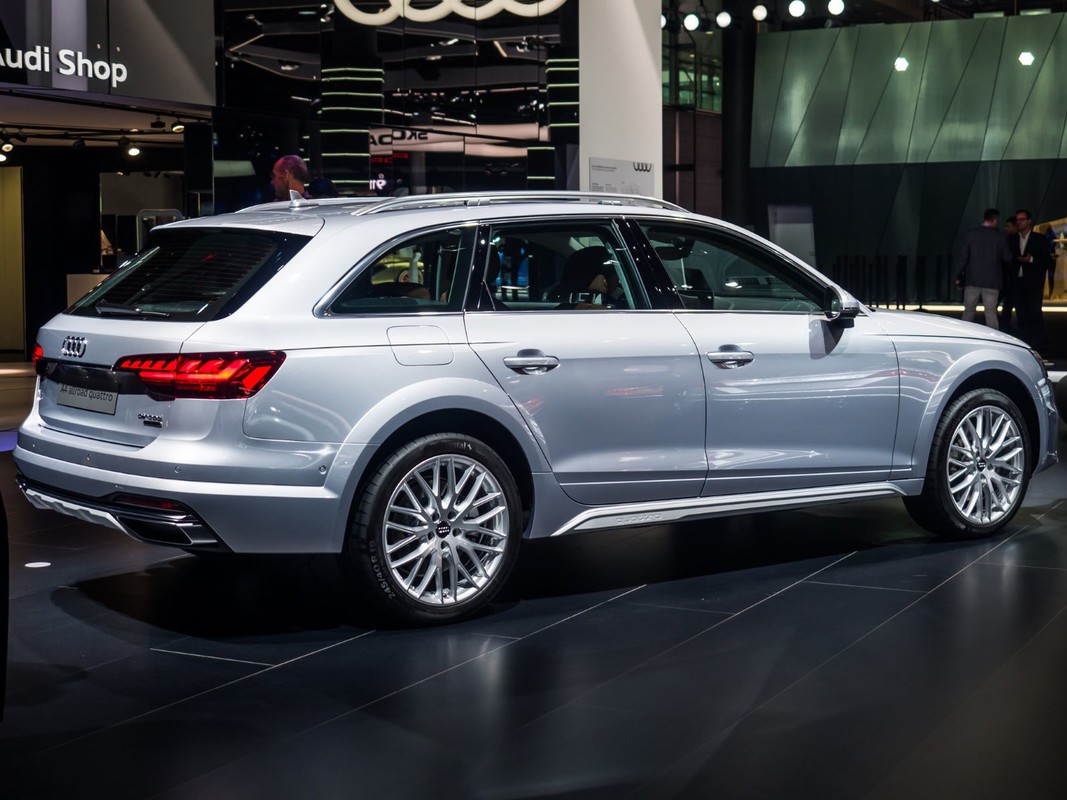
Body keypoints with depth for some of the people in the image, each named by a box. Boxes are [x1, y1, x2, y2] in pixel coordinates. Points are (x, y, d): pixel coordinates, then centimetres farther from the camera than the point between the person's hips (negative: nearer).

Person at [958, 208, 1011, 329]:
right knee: (991, 313, 2)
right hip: (992, 281, -1)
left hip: (972, 279, 1)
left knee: (968, 312, 7)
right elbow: (1007, 258, 2)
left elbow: (964, 256, -3)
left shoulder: (970, 234, -2)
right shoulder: (999, 236, -4)